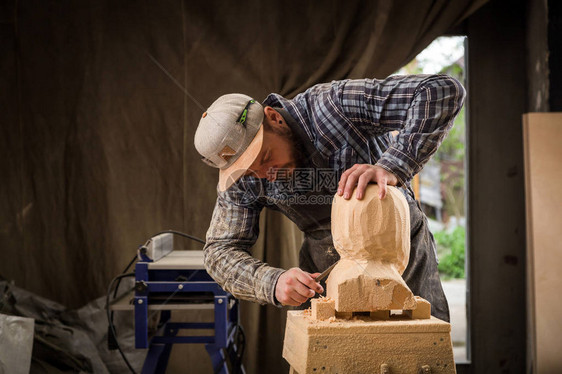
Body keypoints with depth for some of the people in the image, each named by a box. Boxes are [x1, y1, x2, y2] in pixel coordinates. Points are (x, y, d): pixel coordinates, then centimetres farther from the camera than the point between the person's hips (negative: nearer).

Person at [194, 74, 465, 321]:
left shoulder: (337, 104, -30)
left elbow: (443, 90, -34)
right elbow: (221, 251, -12)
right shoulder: (240, 176, -17)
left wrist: (392, 167, -47)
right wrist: (272, 282, -32)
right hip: (325, 263, 2)